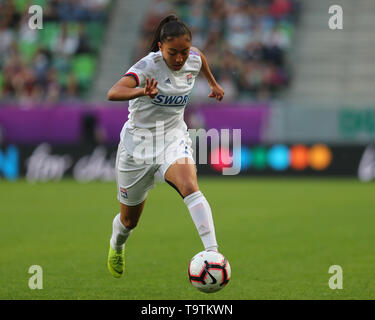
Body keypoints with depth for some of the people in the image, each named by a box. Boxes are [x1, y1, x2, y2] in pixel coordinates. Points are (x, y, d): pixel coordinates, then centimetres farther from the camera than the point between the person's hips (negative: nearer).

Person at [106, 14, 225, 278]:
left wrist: (213, 83, 33)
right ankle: (116, 246, 50)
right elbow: (113, 93, -42)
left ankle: (212, 252, -42)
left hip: (174, 137, 3)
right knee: (129, 219, 13)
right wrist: (142, 91, -60)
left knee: (190, 187, -31)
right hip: (139, 140, -2)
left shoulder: (193, 59, -7)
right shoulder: (149, 66, -24)